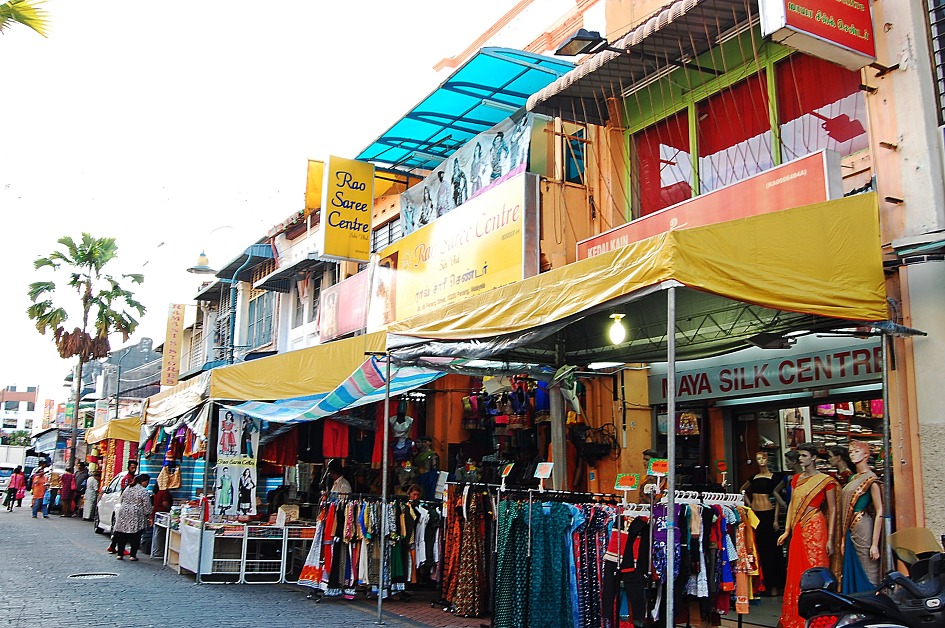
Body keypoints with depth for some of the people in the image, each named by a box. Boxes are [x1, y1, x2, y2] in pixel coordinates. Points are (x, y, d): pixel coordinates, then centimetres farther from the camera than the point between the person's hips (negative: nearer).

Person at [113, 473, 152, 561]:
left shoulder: (128, 488, 11)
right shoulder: (144, 492, -10)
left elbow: (121, 501, 18)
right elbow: (147, 507, -10)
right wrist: (149, 517, 0)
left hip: (123, 514, 6)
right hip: (136, 517, -6)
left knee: (121, 535, 11)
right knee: (135, 537, 2)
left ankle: (120, 554, 15)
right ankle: (133, 555, 3)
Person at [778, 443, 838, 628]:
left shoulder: (825, 480, -4)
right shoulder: (796, 479, 13)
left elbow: (832, 509, -5)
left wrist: (830, 538, -10)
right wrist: (787, 531, 6)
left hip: (815, 528, -6)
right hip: (798, 529, 6)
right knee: (796, 573, 7)